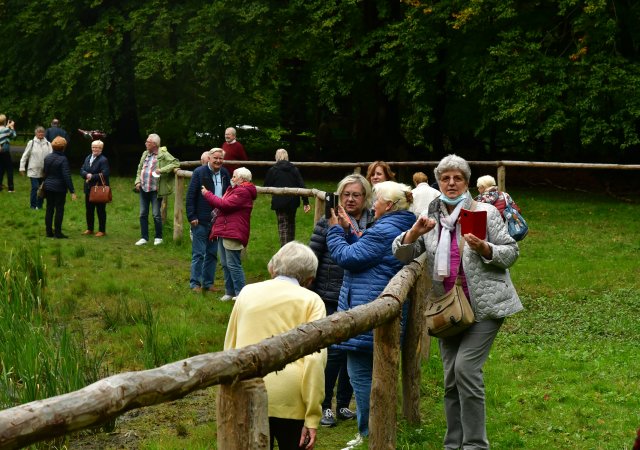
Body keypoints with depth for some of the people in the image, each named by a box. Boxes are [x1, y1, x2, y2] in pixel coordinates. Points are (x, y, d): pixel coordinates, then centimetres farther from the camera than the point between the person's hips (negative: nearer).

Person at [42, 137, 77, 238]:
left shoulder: (47, 158, 3)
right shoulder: (63, 159, -16)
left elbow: (45, 173, 14)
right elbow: (67, 176, -19)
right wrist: (72, 191, -17)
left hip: (48, 187, 6)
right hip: (59, 188, -6)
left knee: (49, 209, 11)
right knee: (59, 210, 0)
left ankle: (49, 232, 14)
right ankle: (57, 233, 1)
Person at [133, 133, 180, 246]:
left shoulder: (163, 154, -9)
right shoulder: (145, 154, 11)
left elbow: (176, 163, -16)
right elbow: (139, 169, 20)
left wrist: (162, 170, -22)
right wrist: (138, 181, 6)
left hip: (155, 190, -6)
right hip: (143, 189, 6)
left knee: (156, 214, -1)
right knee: (143, 214, 8)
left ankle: (158, 237, 14)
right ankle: (144, 238, 16)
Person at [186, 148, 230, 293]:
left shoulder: (225, 173, 5)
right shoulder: (199, 172, -9)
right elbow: (190, 195, -9)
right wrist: (192, 216, -13)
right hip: (201, 221, -5)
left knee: (212, 253, 12)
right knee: (198, 253, 1)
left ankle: (208, 282, 22)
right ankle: (195, 283, 9)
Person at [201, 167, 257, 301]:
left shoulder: (243, 192, -15)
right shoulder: (234, 189, 20)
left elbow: (225, 204, -20)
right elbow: (224, 204, 26)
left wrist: (207, 194, -11)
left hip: (232, 234, -11)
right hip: (224, 232, 11)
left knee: (233, 264, -9)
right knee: (225, 264, 13)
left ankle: (241, 293, -4)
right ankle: (230, 292, 21)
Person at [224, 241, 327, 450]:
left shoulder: (248, 293, 14)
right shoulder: (310, 301, 4)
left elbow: (229, 349, 18)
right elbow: (315, 359, -7)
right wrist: (312, 416, -7)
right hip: (289, 401, -2)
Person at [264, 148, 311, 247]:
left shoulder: (272, 170, -6)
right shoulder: (294, 169, 3)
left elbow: (266, 187, -1)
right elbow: (302, 186, -2)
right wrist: (306, 202, -2)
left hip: (279, 202, -4)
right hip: (293, 202, 4)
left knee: (282, 225, -2)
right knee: (291, 223, 20)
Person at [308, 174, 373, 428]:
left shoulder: (374, 225, 1)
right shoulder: (327, 223, -4)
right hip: (330, 300, -3)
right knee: (334, 351, -5)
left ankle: (343, 404, 24)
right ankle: (324, 405, 11)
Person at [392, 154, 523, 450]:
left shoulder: (485, 212, -2)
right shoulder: (431, 217, 10)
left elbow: (511, 253, -1)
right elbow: (402, 254, 6)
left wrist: (483, 248, -19)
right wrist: (415, 232, -14)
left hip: (483, 305, -5)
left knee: (466, 366, -17)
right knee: (450, 376, 7)